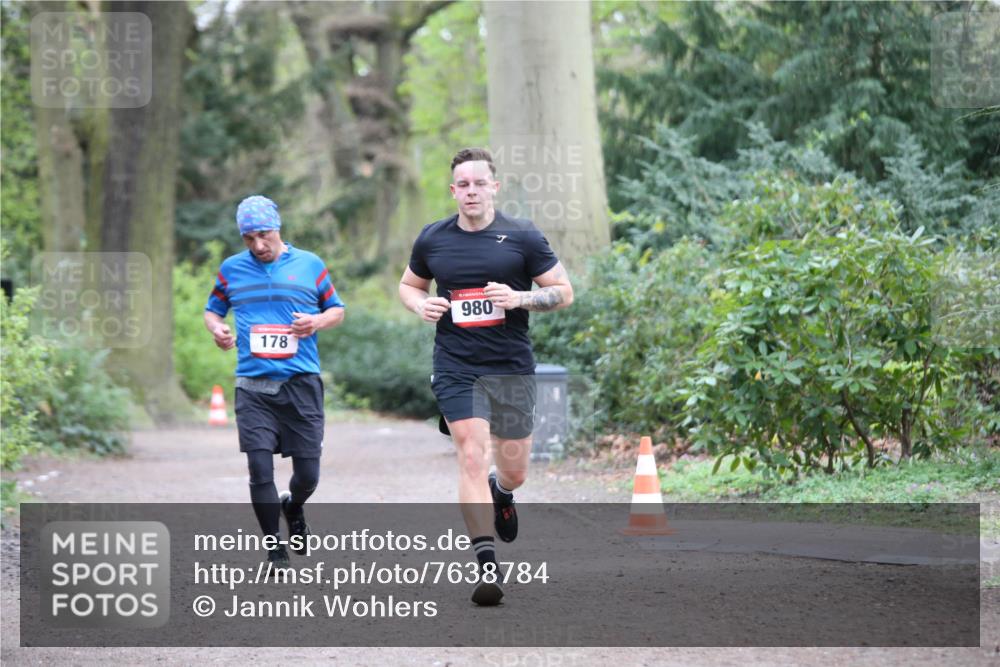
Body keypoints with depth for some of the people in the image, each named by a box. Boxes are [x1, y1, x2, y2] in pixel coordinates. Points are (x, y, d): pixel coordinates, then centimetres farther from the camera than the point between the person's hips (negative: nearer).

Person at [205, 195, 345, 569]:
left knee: (308, 473, 2)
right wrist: (217, 329, -3)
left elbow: (337, 310, 15)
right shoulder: (232, 269, 9)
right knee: (260, 469, -8)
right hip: (253, 386, 0)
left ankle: (293, 508, 37)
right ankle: (274, 548, 7)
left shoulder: (310, 265, 7)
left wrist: (318, 321, -8)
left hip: (302, 383, 0)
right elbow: (213, 310, 20)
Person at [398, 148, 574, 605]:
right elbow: (409, 285, 21)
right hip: (455, 367, 0)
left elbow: (564, 292, 3)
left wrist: (519, 298, -15)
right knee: (471, 457, -15)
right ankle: (487, 565, -15)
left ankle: (500, 493, 47)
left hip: (512, 367, 0)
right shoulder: (432, 240, 5)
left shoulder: (523, 237, -1)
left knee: (514, 472, 8)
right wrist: (420, 305, -2)